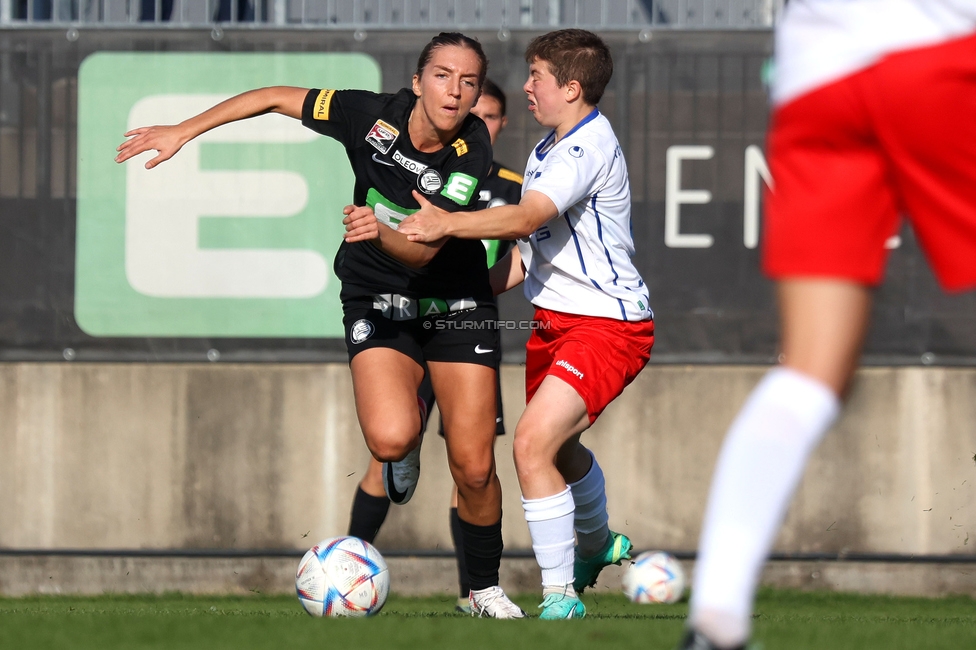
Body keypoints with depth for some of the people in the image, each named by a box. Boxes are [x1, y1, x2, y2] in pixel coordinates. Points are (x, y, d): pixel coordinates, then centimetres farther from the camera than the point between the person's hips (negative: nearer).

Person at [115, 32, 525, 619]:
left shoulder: (473, 155, -17)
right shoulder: (373, 115, -15)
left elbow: (421, 252, -21)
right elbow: (274, 98, -2)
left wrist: (380, 232, -42)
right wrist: (182, 132, -1)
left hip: (456, 306, 0)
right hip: (378, 304, 0)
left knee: (473, 467, -6)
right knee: (390, 438, -26)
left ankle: (487, 589, 19)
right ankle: (408, 434, 13)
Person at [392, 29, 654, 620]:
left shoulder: (591, 147, -19)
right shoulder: (547, 151, 12)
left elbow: (526, 217, -33)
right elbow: (530, 252, 18)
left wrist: (446, 224, -37)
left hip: (607, 325, -10)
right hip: (554, 322, 10)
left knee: (533, 442, -23)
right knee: (560, 448, 28)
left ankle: (561, 596, -15)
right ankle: (597, 545, 58)